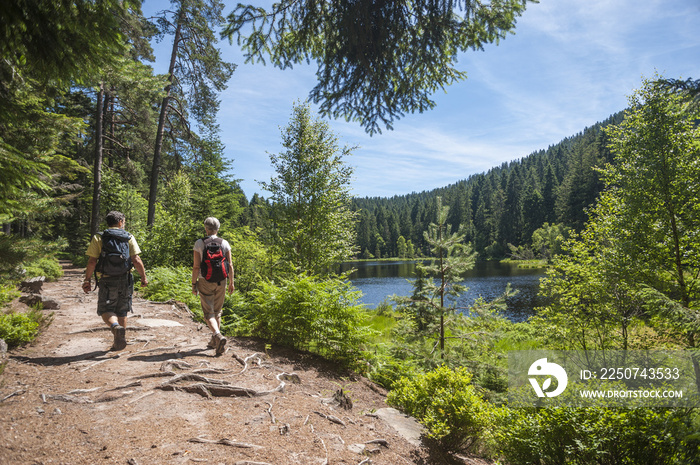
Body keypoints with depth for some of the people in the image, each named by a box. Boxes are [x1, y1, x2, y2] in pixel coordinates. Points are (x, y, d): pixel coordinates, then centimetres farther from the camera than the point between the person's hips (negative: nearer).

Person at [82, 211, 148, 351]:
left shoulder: (98, 238, 1)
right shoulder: (129, 237, 2)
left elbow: (92, 261, -6)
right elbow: (136, 260, -4)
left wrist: (87, 279, 3)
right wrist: (143, 277, 4)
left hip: (107, 280, -2)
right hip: (125, 279, 2)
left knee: (106, 310, 4)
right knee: (122, 312, 13)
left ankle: (116, 327, -26)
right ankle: (119, 342, 19)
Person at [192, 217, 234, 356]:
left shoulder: (199, 244, -6)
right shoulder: (224, 243, 0)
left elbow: (196, 266, -9)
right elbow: (230, 265, 0)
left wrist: (193, 284, 0)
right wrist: (231, 282, 8)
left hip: (205, 282, -3)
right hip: (221, 282, 3)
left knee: (208, 313, 0)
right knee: (217, 312, 16)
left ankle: (218, 336, -23)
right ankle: (214, 341, 24)